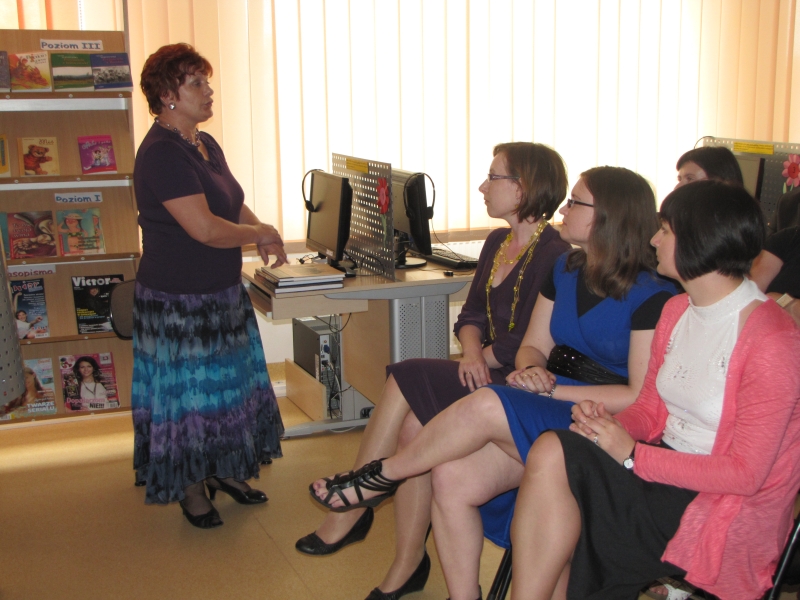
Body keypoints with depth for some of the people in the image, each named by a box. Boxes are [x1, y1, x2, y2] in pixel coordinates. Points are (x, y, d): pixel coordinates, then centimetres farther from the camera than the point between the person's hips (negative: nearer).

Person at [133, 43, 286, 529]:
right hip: (179, 301, -9)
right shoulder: (161, 155, -21)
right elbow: (205, 228, -28)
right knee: (188, 393, 5)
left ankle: (225, 471, 34)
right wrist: (262, 234, -13)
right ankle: (191, 491, 22)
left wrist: (264, 238, -3)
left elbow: (236, 205, 17)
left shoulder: (206, 145, 9)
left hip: (223, 293, 9)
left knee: (228, 385, 18)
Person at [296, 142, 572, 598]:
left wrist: (482, 357, -5)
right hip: (487, 373, 7)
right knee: (415, 427, -18)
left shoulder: (554, 256, -13)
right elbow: (471, 315, 13)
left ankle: (353, 508, -6)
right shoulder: (497, 243, 15)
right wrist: (473, 352, -7)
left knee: (408, 383, -21)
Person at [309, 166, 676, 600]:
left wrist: (551, 390, -16)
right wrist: (532, 369, -9)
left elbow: (641, 396, -15)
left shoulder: (652, 296, -11)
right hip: (546, 411, 7)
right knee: (453, 476, -19)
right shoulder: (566, 270, 11)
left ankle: (379, 478, -7)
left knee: (486, 406, -30)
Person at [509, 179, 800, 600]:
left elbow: (745, 472, -18)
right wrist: (609, 424, -10)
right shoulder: (676, 310, 9)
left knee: (555, 457, -24)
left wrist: (633, 454, -19)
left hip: (727, 514, -7)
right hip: (668, 466, 7)